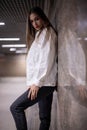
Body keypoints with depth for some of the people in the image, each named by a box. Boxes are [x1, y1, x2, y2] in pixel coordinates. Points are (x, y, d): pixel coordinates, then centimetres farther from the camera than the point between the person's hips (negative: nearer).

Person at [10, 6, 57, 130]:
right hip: (44, 83, 8)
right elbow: (35, 61, 16)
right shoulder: (38, 35, 24)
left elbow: (47, 59, -13)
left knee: (16, 107, -9)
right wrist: (33, 81, 7)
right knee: (44, 117, 8)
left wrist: (37, 82, -17)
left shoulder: (48, 32, -1)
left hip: (44, 82, -8)